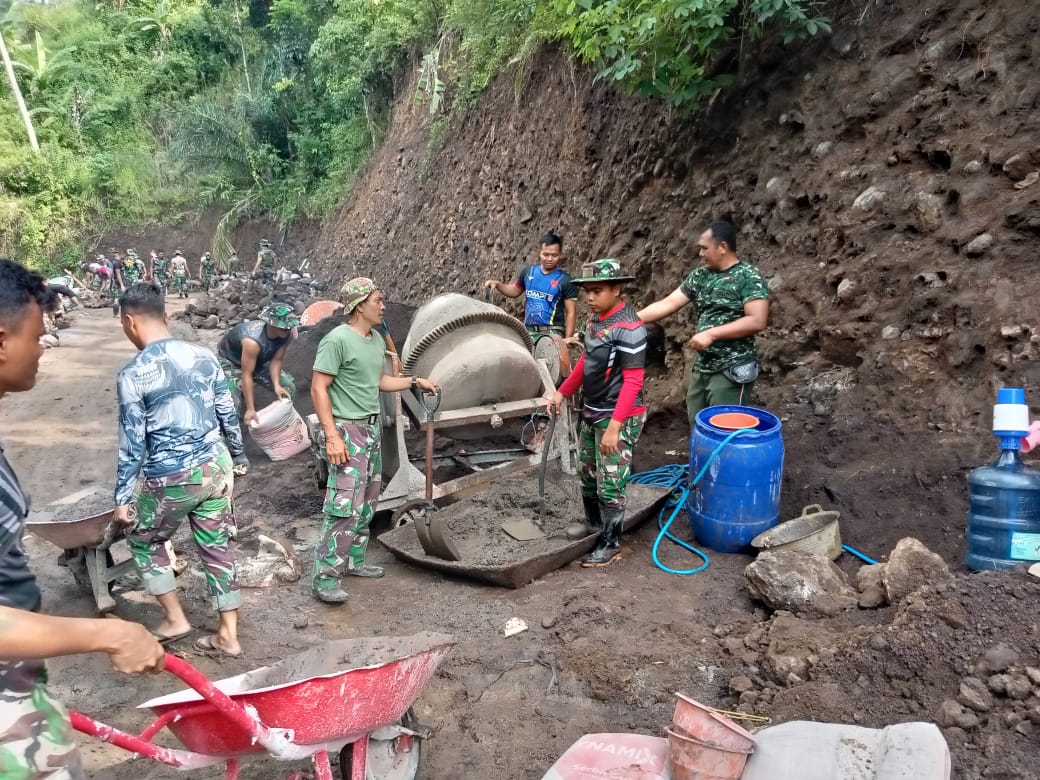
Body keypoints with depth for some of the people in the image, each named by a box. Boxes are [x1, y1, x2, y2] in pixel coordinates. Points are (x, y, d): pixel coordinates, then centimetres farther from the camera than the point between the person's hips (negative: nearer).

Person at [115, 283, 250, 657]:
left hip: (171, 478, -5)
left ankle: (174, 618, 27)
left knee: (144, 540, 22)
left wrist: (122, 496, -2)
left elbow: (132, 441, -11)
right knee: (217, 547, 14)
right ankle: (228, 635, 21)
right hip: (216, 467, 5)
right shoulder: (204, 356, 0)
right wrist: (239, 457, 21)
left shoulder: (133, 374, -14)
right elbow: (228, 415, 7)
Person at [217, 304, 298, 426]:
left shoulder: (287, 334, -25)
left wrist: (276, 385, -31)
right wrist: (250, 409, -38)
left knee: (288, 386, -2)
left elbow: (276, 360, -14)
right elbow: (246, 375, -37)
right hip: (229, 361, -6)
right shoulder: (253, 340, -43)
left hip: (258, 361, 6)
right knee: (233, 403, -25)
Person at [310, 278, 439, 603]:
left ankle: (354, 560, 27)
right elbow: (318, 389, -16)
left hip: (372, 428, 9)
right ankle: (326, 577, -3)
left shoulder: (377, 340, 9)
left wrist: (416, 381, 17)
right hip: (347, 430, -9)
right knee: (345, 505, -11)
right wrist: (332, 436, -22)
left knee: (366, 502, 14)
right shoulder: (337, 339, -16)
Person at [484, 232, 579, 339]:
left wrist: (567, 340, -14)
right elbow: (515, 290, 23)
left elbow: (571, 313, -6)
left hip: (552, 333, -5)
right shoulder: (528, 272, 7)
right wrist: (497, 284, 5)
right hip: (528, 331, 5)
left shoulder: (565, 281, -6)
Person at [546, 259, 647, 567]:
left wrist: (614, 427, -27)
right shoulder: (596, 319, 5)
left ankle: (610, 543, 15)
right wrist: (562, 392, 19)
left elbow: (633, 381, -24)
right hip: (591, 412, 9)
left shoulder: (629, 328, -22)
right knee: (587, 473, 21)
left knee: (610, 483, 0)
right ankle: (594, 522, 41)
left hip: (618, 418, -9)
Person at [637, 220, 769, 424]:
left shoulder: (749, 276, -11)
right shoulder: (699, 276, 9)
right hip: (702, 367, 7)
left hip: (731, 371, -7)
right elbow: (667, 304, 6)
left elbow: (758, 321, -20)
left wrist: (711, 333, -21)